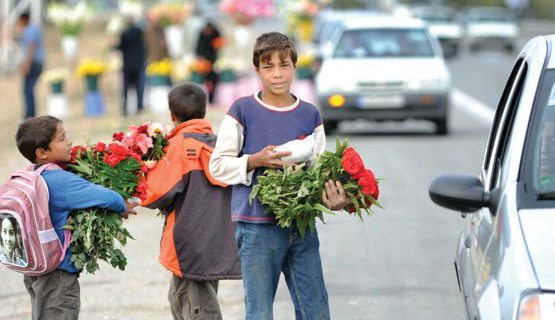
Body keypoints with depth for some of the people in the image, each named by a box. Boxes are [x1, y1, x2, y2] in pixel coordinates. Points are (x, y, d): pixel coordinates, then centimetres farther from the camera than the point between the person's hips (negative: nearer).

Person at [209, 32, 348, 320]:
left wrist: (334, 197, -13)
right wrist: (256, 161, -15)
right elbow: (218, 165, 1)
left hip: (302, 225, 3)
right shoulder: (242, 110, -1)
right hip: (258, 228, -3)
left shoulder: (310, 115, 9)